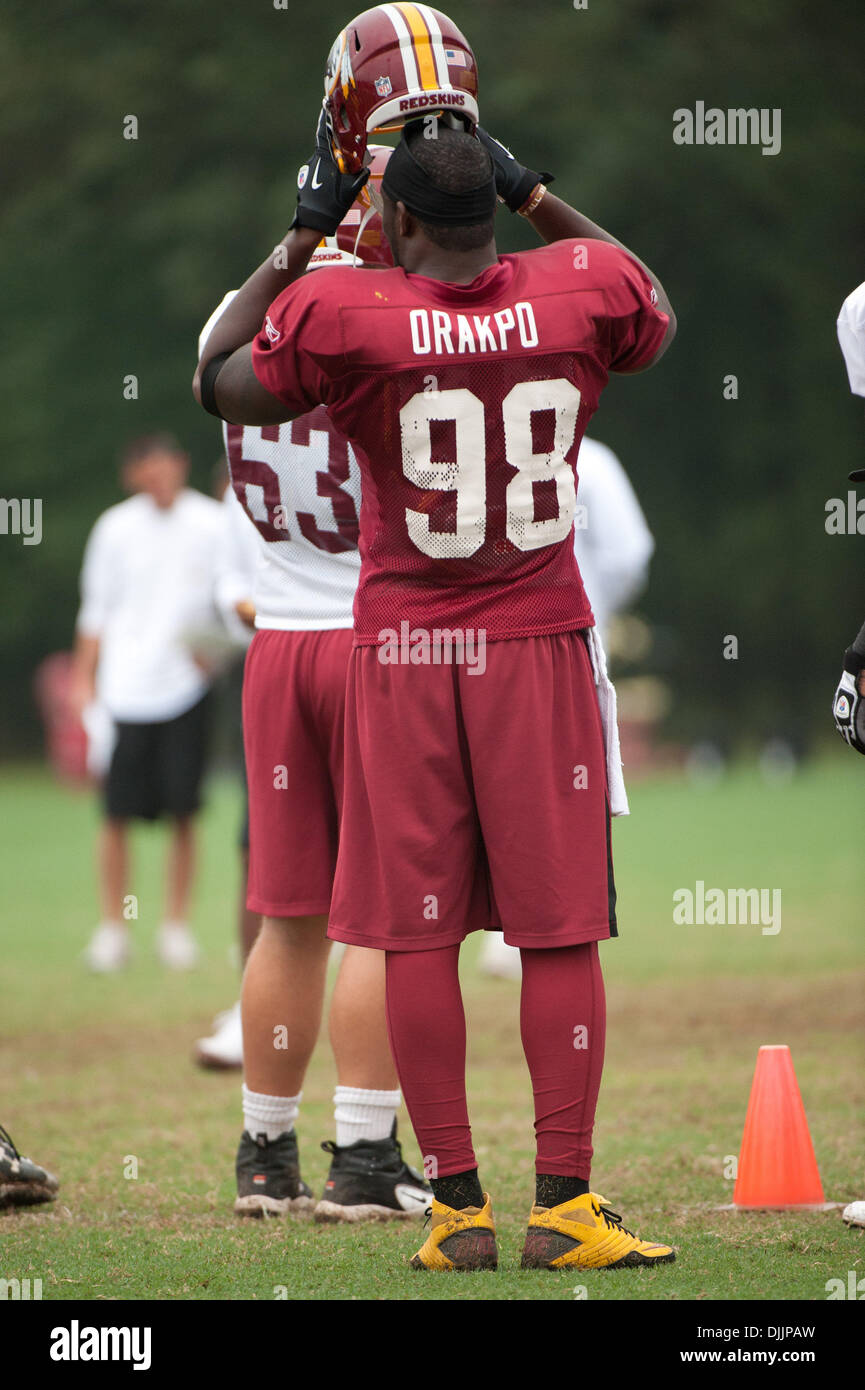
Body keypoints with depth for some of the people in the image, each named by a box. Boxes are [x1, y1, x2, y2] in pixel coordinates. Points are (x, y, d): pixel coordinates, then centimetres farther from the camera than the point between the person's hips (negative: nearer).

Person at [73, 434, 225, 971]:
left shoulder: (212, 524, 1)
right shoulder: (116, 528, 4)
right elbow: (97, 610, 10)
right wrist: (84, 681, 8)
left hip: (186, 685, 0)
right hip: (123, 689, 0)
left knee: (184, 811, -1)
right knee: (118, 814, -1)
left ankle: (177, 926, 10)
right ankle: (113, 927, 11)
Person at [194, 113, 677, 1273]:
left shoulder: (341, 317, -10)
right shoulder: (581, 291, -4)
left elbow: (219, 386, 9)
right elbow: (657, 322, 21)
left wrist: (299, 240, 13)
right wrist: (541, 200, 22)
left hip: (403, 655, -1)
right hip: (539, 652, 1)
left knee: (418, 935, 5)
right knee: (560, 929, 4)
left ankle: (459, 1207, 6)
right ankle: (563, 1204, 3)